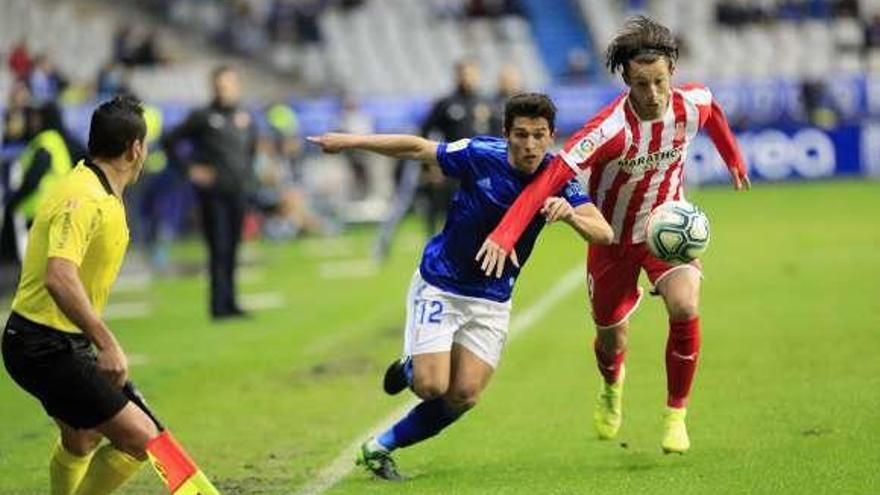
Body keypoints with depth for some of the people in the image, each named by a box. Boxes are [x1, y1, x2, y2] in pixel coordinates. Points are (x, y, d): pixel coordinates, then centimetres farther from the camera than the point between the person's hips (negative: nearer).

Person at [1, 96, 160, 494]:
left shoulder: (98, 193, 11)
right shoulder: (86, 199, -22)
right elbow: (59, 278, -35)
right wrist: (107, 344, -38)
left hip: (59, 341, 11)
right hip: (47, 347, -11)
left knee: (81, 440, 29)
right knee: (140, 439, -14)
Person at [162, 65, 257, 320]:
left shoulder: (246, 120, 10)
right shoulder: (202, 118, -3)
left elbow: (252, 149, 28)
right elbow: (169, 141, 0)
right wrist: (188, 170, -4)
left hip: (239, 193, 4)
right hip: (213, 193, -4)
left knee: (232, 250, 8)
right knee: (219, 248, -9)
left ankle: (230, 303, 14)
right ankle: (220, 305, -10)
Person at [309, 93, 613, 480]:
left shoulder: (557, 178, -14)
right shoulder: (481, 155, -20)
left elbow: (604, 233, -25)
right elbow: (416, 148, -6)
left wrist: (570, 215, -46)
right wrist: (350, 141, -3)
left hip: (492, 299, 3)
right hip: (440, 284, -3)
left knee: (463, 396, -4)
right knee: (433, 386, -13)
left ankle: (381, 447, 14)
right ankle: (410, 371, 24)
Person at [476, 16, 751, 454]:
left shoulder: (692, 103, -19)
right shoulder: (610, 130, -34)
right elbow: (553, 175, -40)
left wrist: (734, 159, 23)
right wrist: (505, 235, -50)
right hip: (614, 237, -2)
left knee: (685, 308, -24)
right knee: (612, 340, 11)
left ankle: (676, 415, -5)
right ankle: (611, 386, 51)